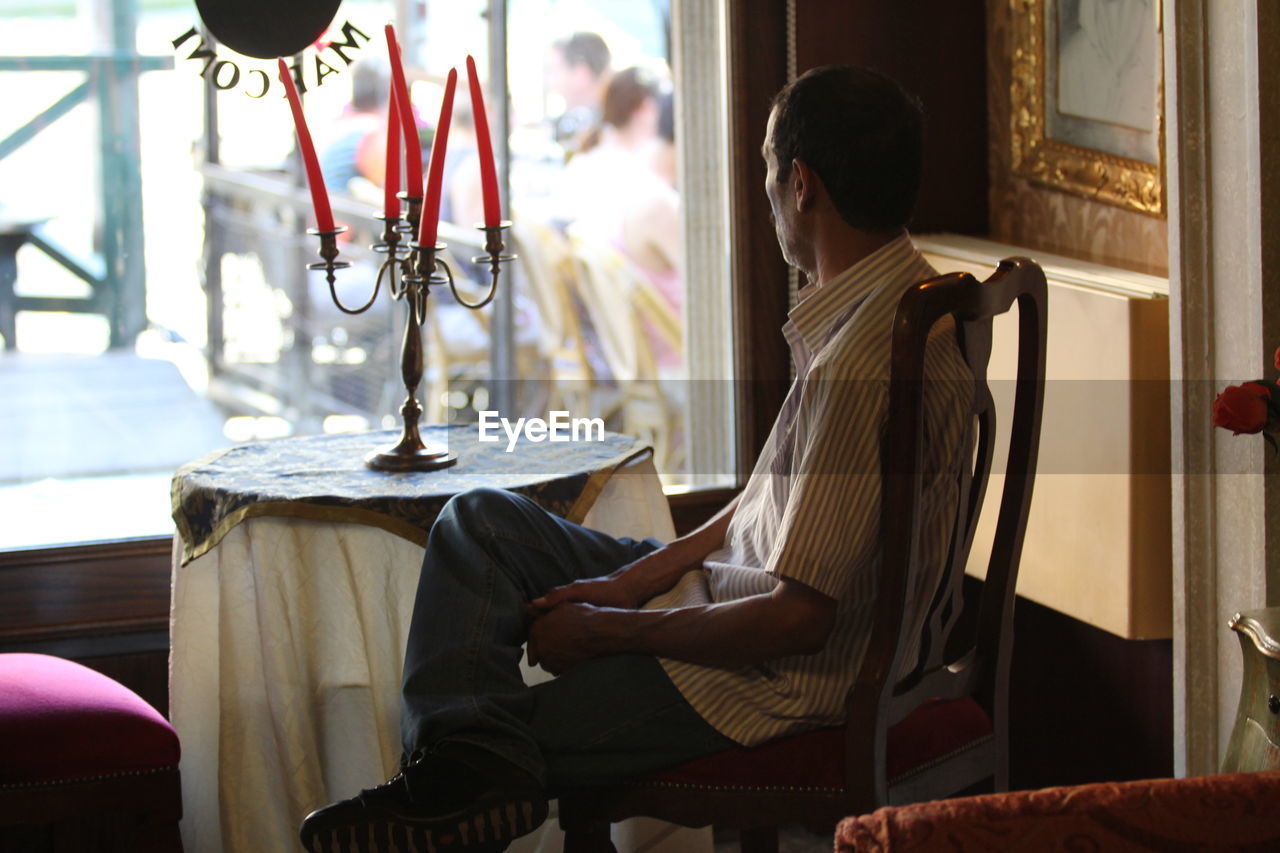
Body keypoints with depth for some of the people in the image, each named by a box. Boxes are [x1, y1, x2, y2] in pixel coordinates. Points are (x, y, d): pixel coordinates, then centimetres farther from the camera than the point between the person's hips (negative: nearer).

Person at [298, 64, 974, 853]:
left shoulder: (861, 364, -29)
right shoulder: (900, 298, 4)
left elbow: (799, 618, -28)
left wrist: (607, 630, -15)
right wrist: (636, 579, 3)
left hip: (778, 683, -11)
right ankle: (467, 761, -17)